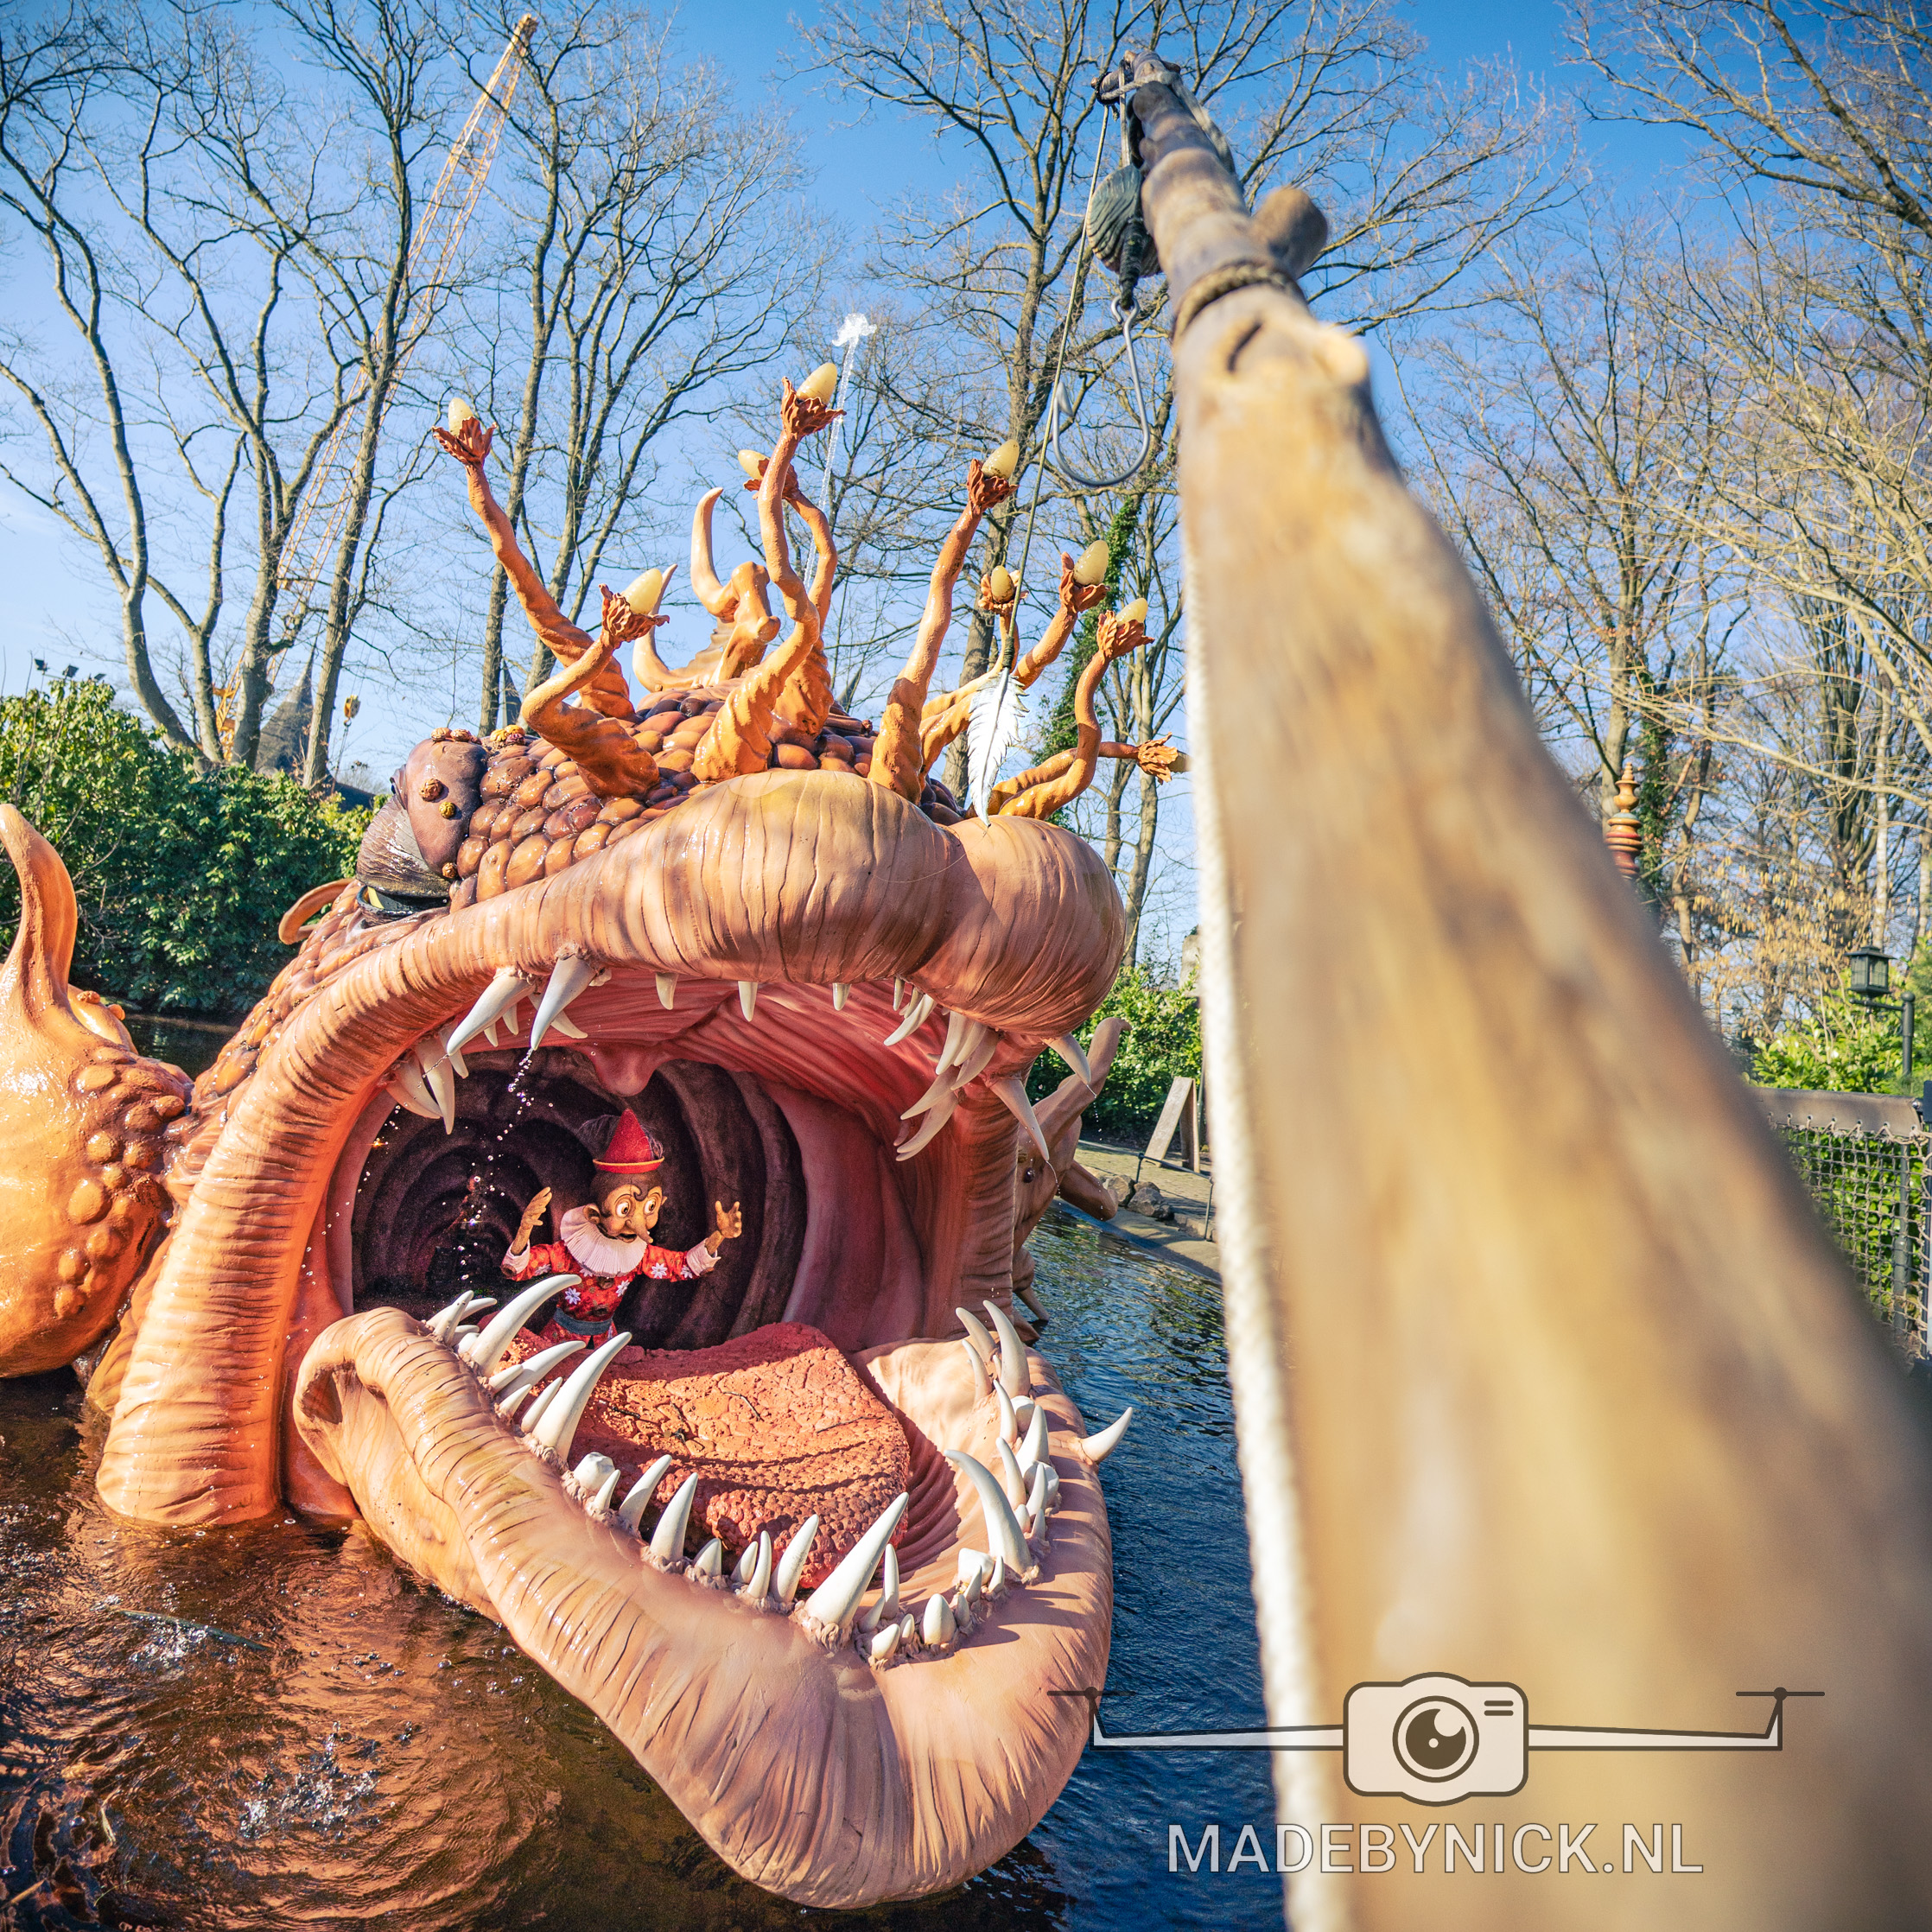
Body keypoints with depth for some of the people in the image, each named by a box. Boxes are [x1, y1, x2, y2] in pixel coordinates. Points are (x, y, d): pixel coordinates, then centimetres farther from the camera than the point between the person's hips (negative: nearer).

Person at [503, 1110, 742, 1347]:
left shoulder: (641, 1255, -16)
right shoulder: (567, 1253, -29)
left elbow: (687, 1266, -8)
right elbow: (515, 1269, -31)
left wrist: (718, 1235, -24)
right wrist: (524, 1230, -52)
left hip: (604, 1333, 3)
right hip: (563, 1334, -3)